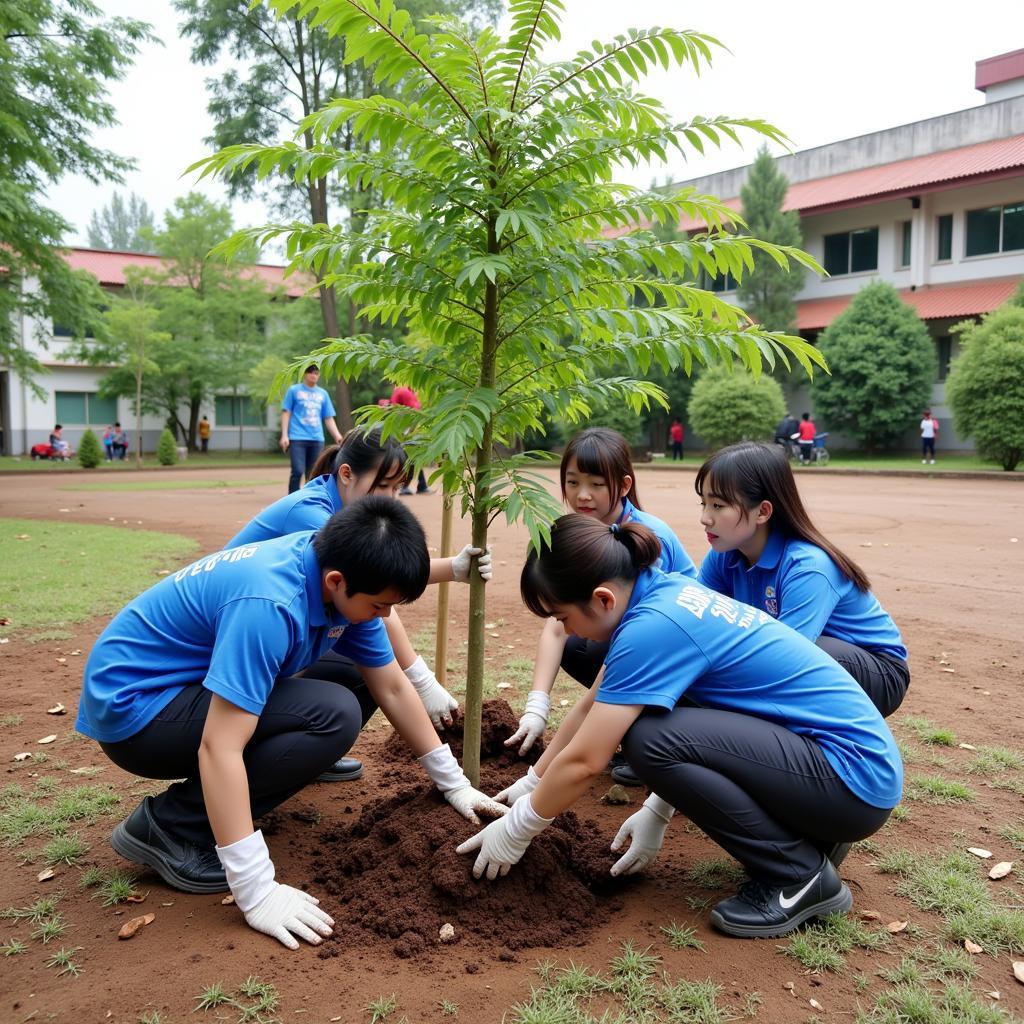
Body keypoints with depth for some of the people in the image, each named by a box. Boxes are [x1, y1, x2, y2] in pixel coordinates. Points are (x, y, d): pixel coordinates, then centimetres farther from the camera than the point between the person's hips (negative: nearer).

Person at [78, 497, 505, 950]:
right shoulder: (269, 604, -33)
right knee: (333, 716, -23)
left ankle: (220, 801, 9)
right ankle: (168, 827, -10)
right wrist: (257, 893, -33)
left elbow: (392, 687, 2)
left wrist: (453, 782, 5)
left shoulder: (340, 575, -7)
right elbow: (218, 748, -34)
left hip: (187, 684, 9)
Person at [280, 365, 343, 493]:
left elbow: (328, 418, 13)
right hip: (297, 438, -4)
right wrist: (284, 435, -6)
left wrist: (337, 436, 0)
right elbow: (286, 413, 4)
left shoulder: (323, 394, 14)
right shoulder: (294, 390, 6)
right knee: (298, 471, -15)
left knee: (313, 474, 6)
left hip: (317, 439, 4)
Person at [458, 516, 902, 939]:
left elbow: (583, 761, -19)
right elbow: (593, 704, 13)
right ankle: (805, 831, 15)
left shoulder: (653, 628, -23)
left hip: (855, 779, -9)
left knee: (650, 738, -23)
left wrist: (516, 830, -3)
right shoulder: (661, 591, 3)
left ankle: (801, 877, -5)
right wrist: (532, 784, 18)